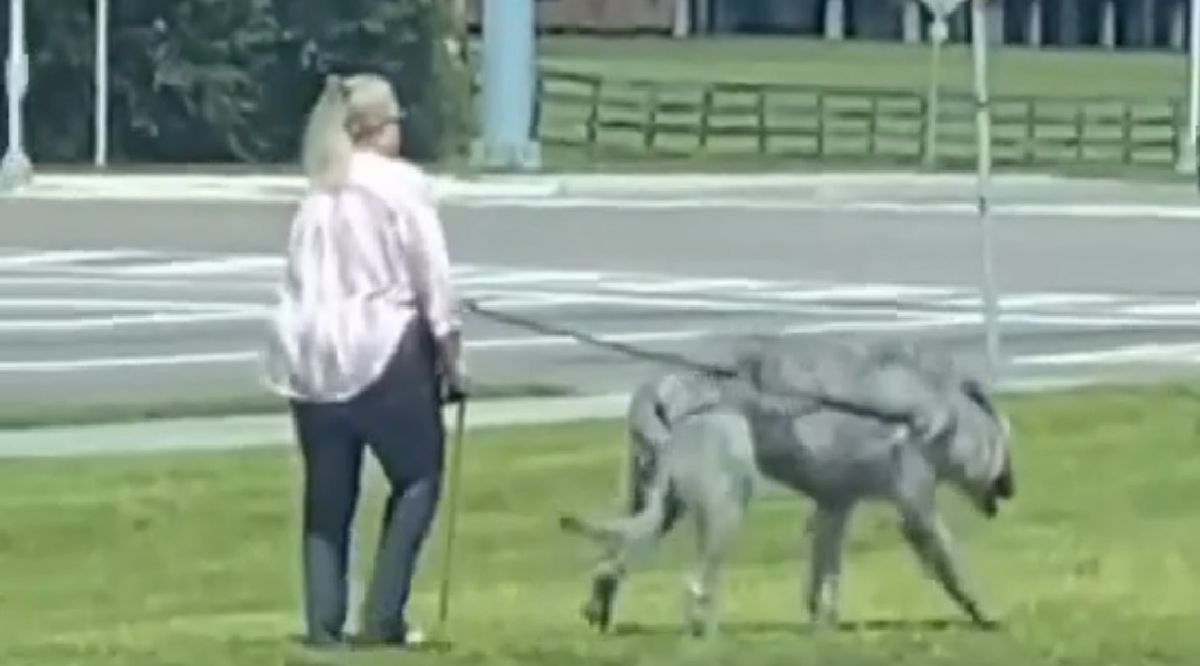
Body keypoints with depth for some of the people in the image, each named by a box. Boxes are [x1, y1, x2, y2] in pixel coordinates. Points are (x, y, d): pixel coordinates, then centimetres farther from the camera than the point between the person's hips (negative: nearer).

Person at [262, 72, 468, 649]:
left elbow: (302, 281, 10)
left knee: (328, 493, 10)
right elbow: (433, 280, -5)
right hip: (381, 348, -6)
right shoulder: (401, 184, -3)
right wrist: (451, 356, 2)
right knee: (417, 474, 8)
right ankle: (382, 615, 0)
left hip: (310, 352, 6)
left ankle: (323, 622, 4)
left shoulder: (318, 194, 15)